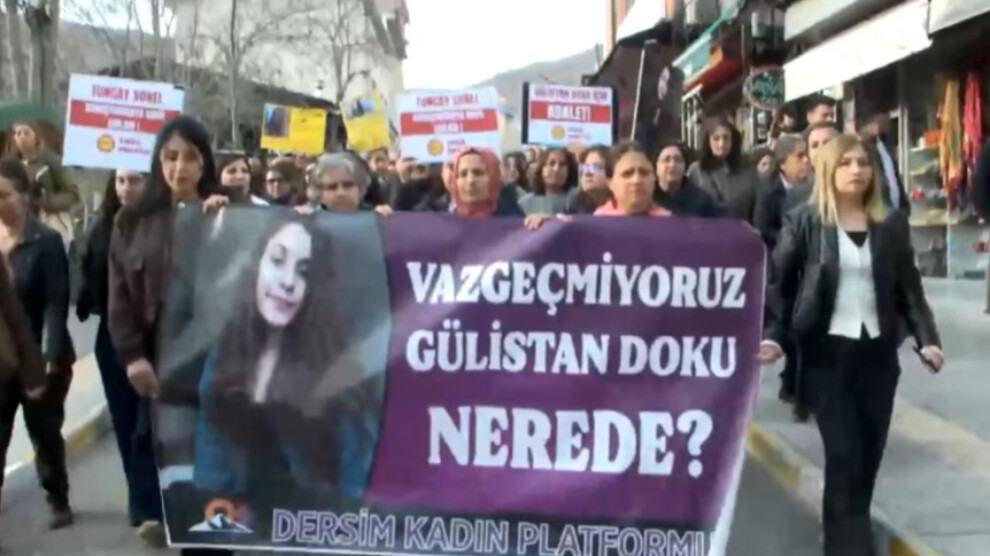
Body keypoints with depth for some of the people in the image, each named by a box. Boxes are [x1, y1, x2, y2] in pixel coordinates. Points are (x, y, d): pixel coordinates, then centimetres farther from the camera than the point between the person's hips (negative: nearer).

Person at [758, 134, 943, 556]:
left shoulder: (892, 224, 6)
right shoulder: (805, 223, -2)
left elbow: (909, 288, 9)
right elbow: (777, 284, -2)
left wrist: (926, 339, -2)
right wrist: (772, 337, -14)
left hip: (878, 352, 4)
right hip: (827, 352, -3)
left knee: (870, 453, 8)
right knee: (845, 454, -8)